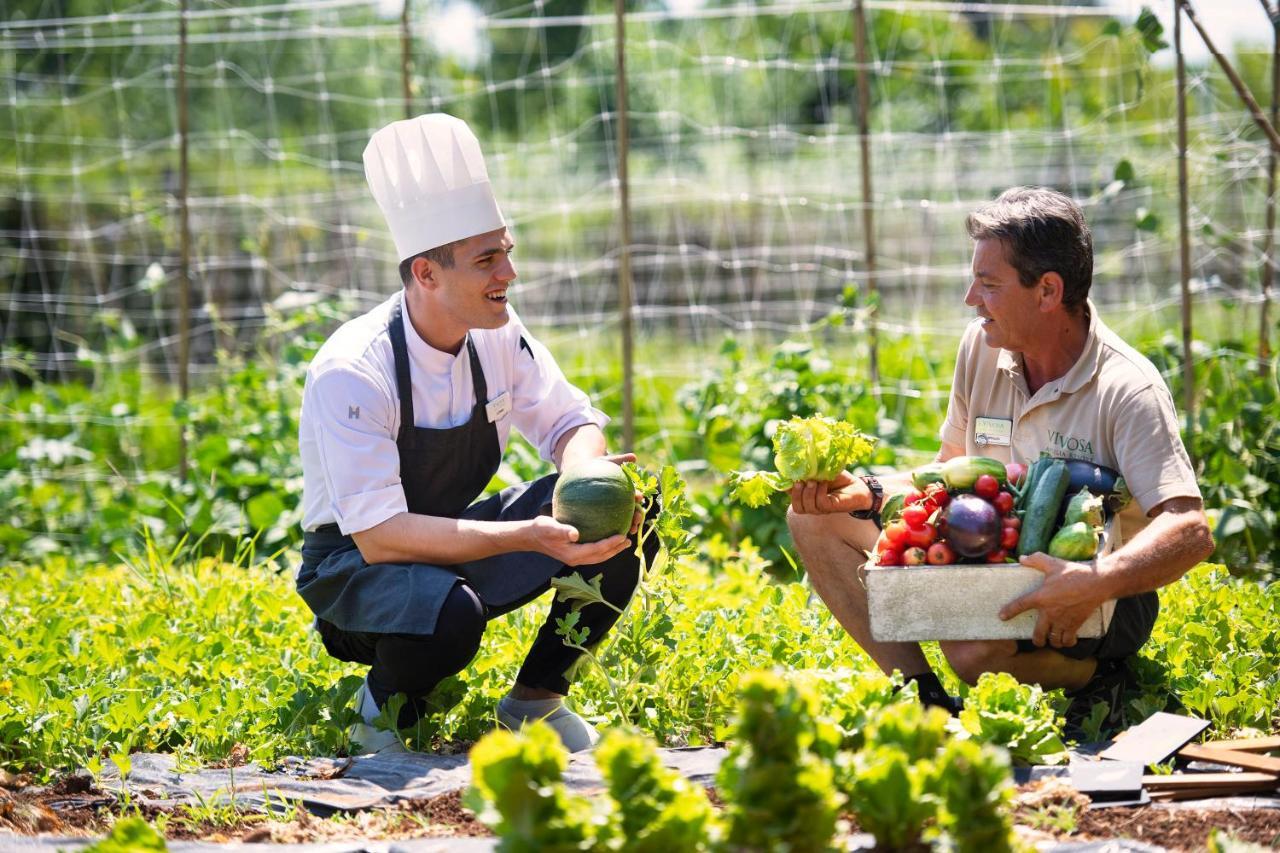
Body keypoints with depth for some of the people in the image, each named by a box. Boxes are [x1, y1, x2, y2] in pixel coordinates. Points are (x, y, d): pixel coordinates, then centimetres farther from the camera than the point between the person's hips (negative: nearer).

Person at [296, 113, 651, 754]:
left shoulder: (498, 338, -8)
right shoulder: (351, 373, -27)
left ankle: (537, 700, 2)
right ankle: (385, 712, -6)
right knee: (447, 616, -41)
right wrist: (527, 536, -41)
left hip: (455, 544, 6)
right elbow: (379, 535, -32)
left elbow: (571, 424, 3)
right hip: (356, 564, -6)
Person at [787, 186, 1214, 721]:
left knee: (976, 649, -38)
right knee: (817, 516, -3)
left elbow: (1192, 534, -30)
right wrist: (868, 495, -6)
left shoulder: (1128, 390, -20)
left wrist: (1097, 582, -46)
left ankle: (1098, 678, -7)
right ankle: (918, 693, -12)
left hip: (1106, 606, -7)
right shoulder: (982, 347, 0)